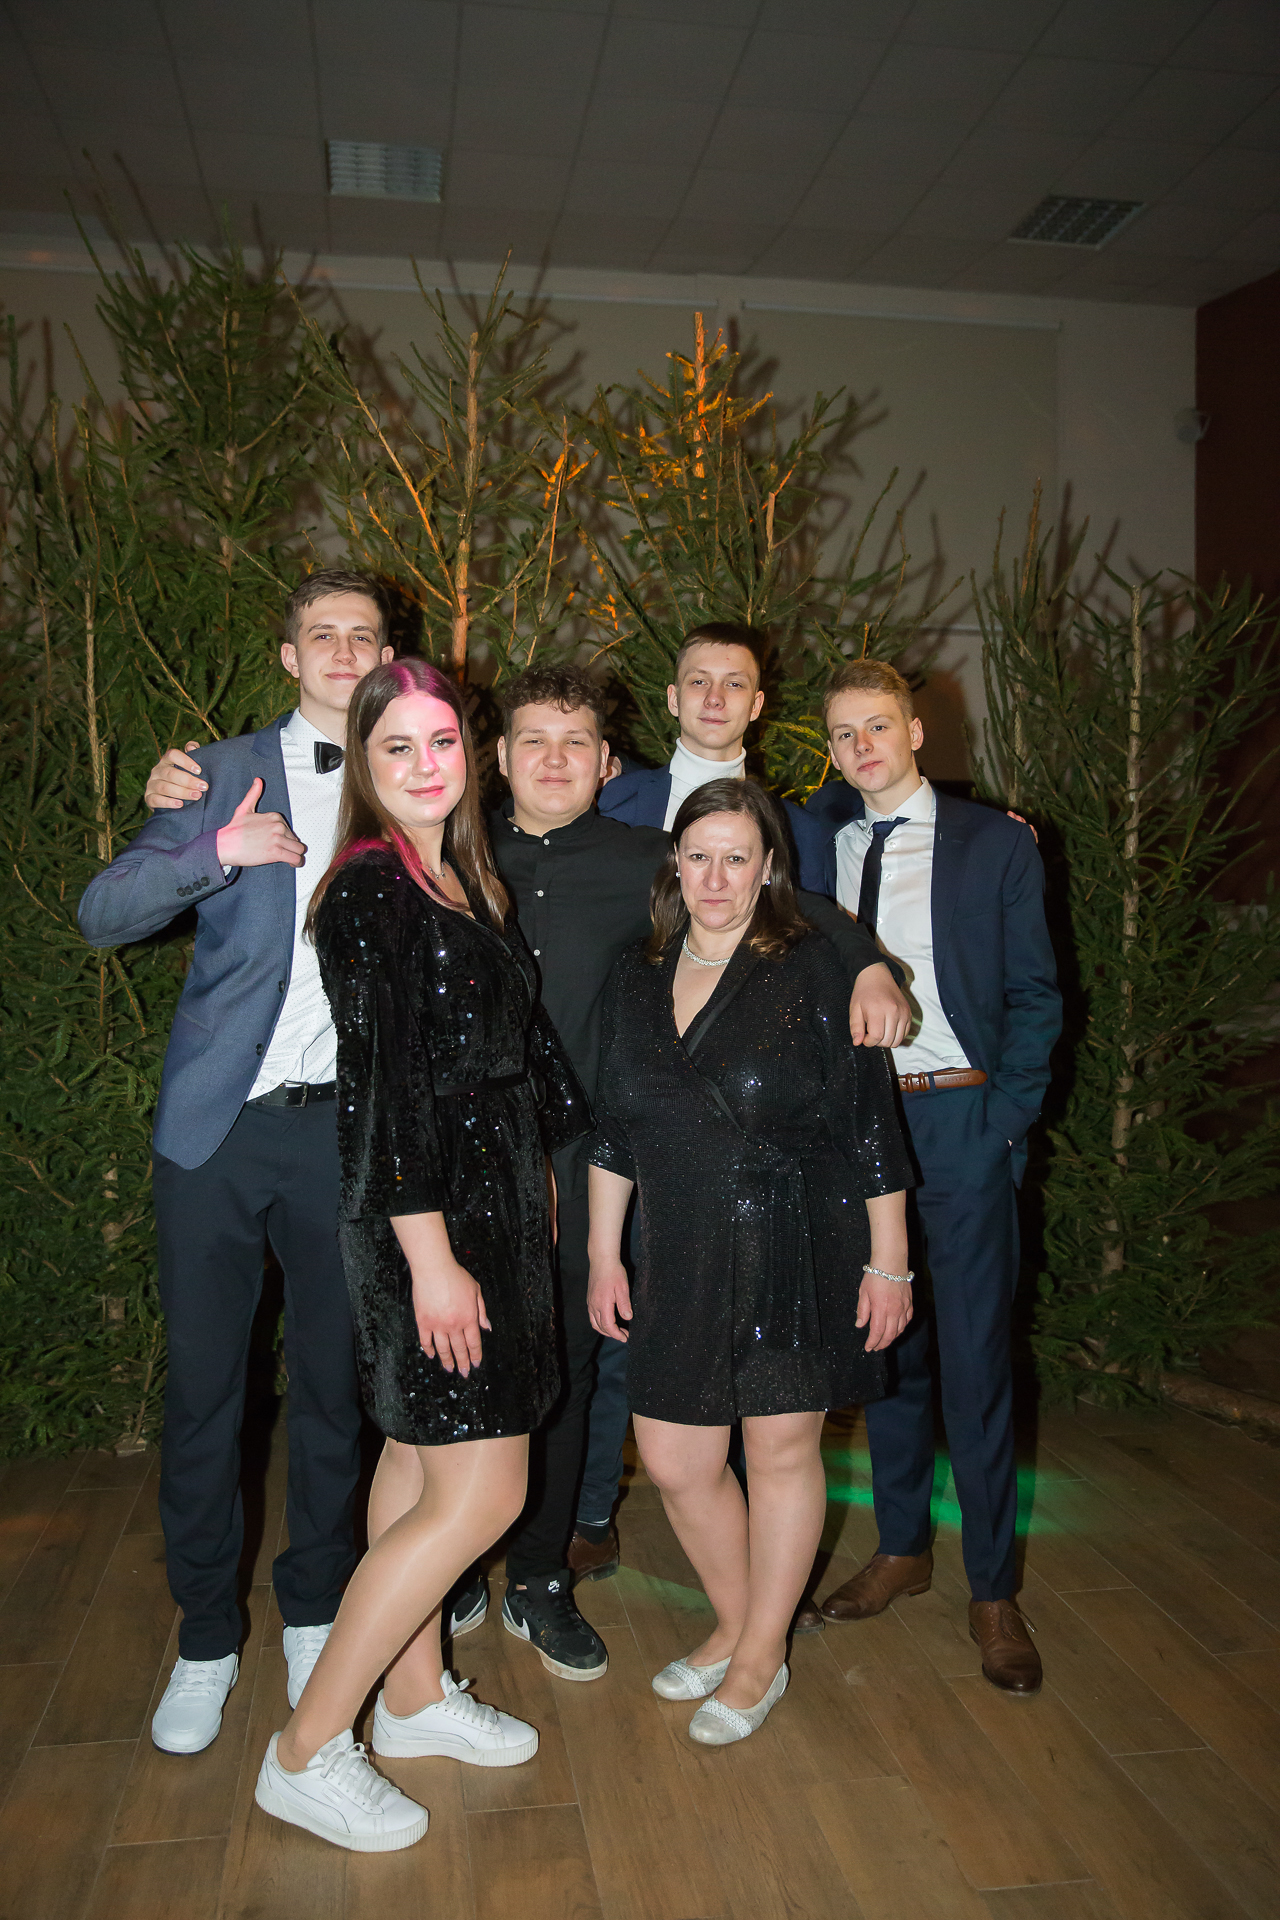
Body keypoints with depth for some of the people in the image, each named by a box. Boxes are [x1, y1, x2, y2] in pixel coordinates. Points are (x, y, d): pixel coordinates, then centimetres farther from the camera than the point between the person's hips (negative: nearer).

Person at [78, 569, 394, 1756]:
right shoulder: (226, 774, 8)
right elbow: (102, 914, -1)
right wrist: (215, 850, -15)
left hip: (345, 1127, 1)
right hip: (218, 1124, 0)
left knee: (332, 1383, 10)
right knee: (200, 1388, 6)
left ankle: (315, 1615, 30)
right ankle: (205, 1638, 24)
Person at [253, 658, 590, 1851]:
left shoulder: (460, 880, 12)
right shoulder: (370, 889, -16)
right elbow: (381, 1084, -20)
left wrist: (537, 1192, 19)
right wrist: (430, 1256, -21)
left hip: (484, 1206, 9)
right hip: (426, 1224, -9)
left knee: (419, 1456, 18)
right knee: (479, 1495, -5)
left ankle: (414, 1695, 34)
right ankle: (306, 1753, 9)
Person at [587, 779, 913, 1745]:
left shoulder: (811, 967, -9)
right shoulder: (639, 976, 6)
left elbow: (870, 1123, -8)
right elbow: (614, 1130, 11)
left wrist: (888, 1260, -8)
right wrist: (604, 1254, 11)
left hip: (799, 1254, -4)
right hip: (681, 1259, 5)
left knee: (782, 1449, 7)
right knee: (674, 1460, 8)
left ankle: (762, 1655, 28)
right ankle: (734, 1622, 35)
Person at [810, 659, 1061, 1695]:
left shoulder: (996, 843, 1)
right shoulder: (819, 846, 9)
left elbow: (1035, 996, 0)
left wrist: (1002, 1120, -9)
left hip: (960, 1115, -3)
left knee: (976, 1353, 1)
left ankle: (993, 1590, 16)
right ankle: (902, 1547, 29)